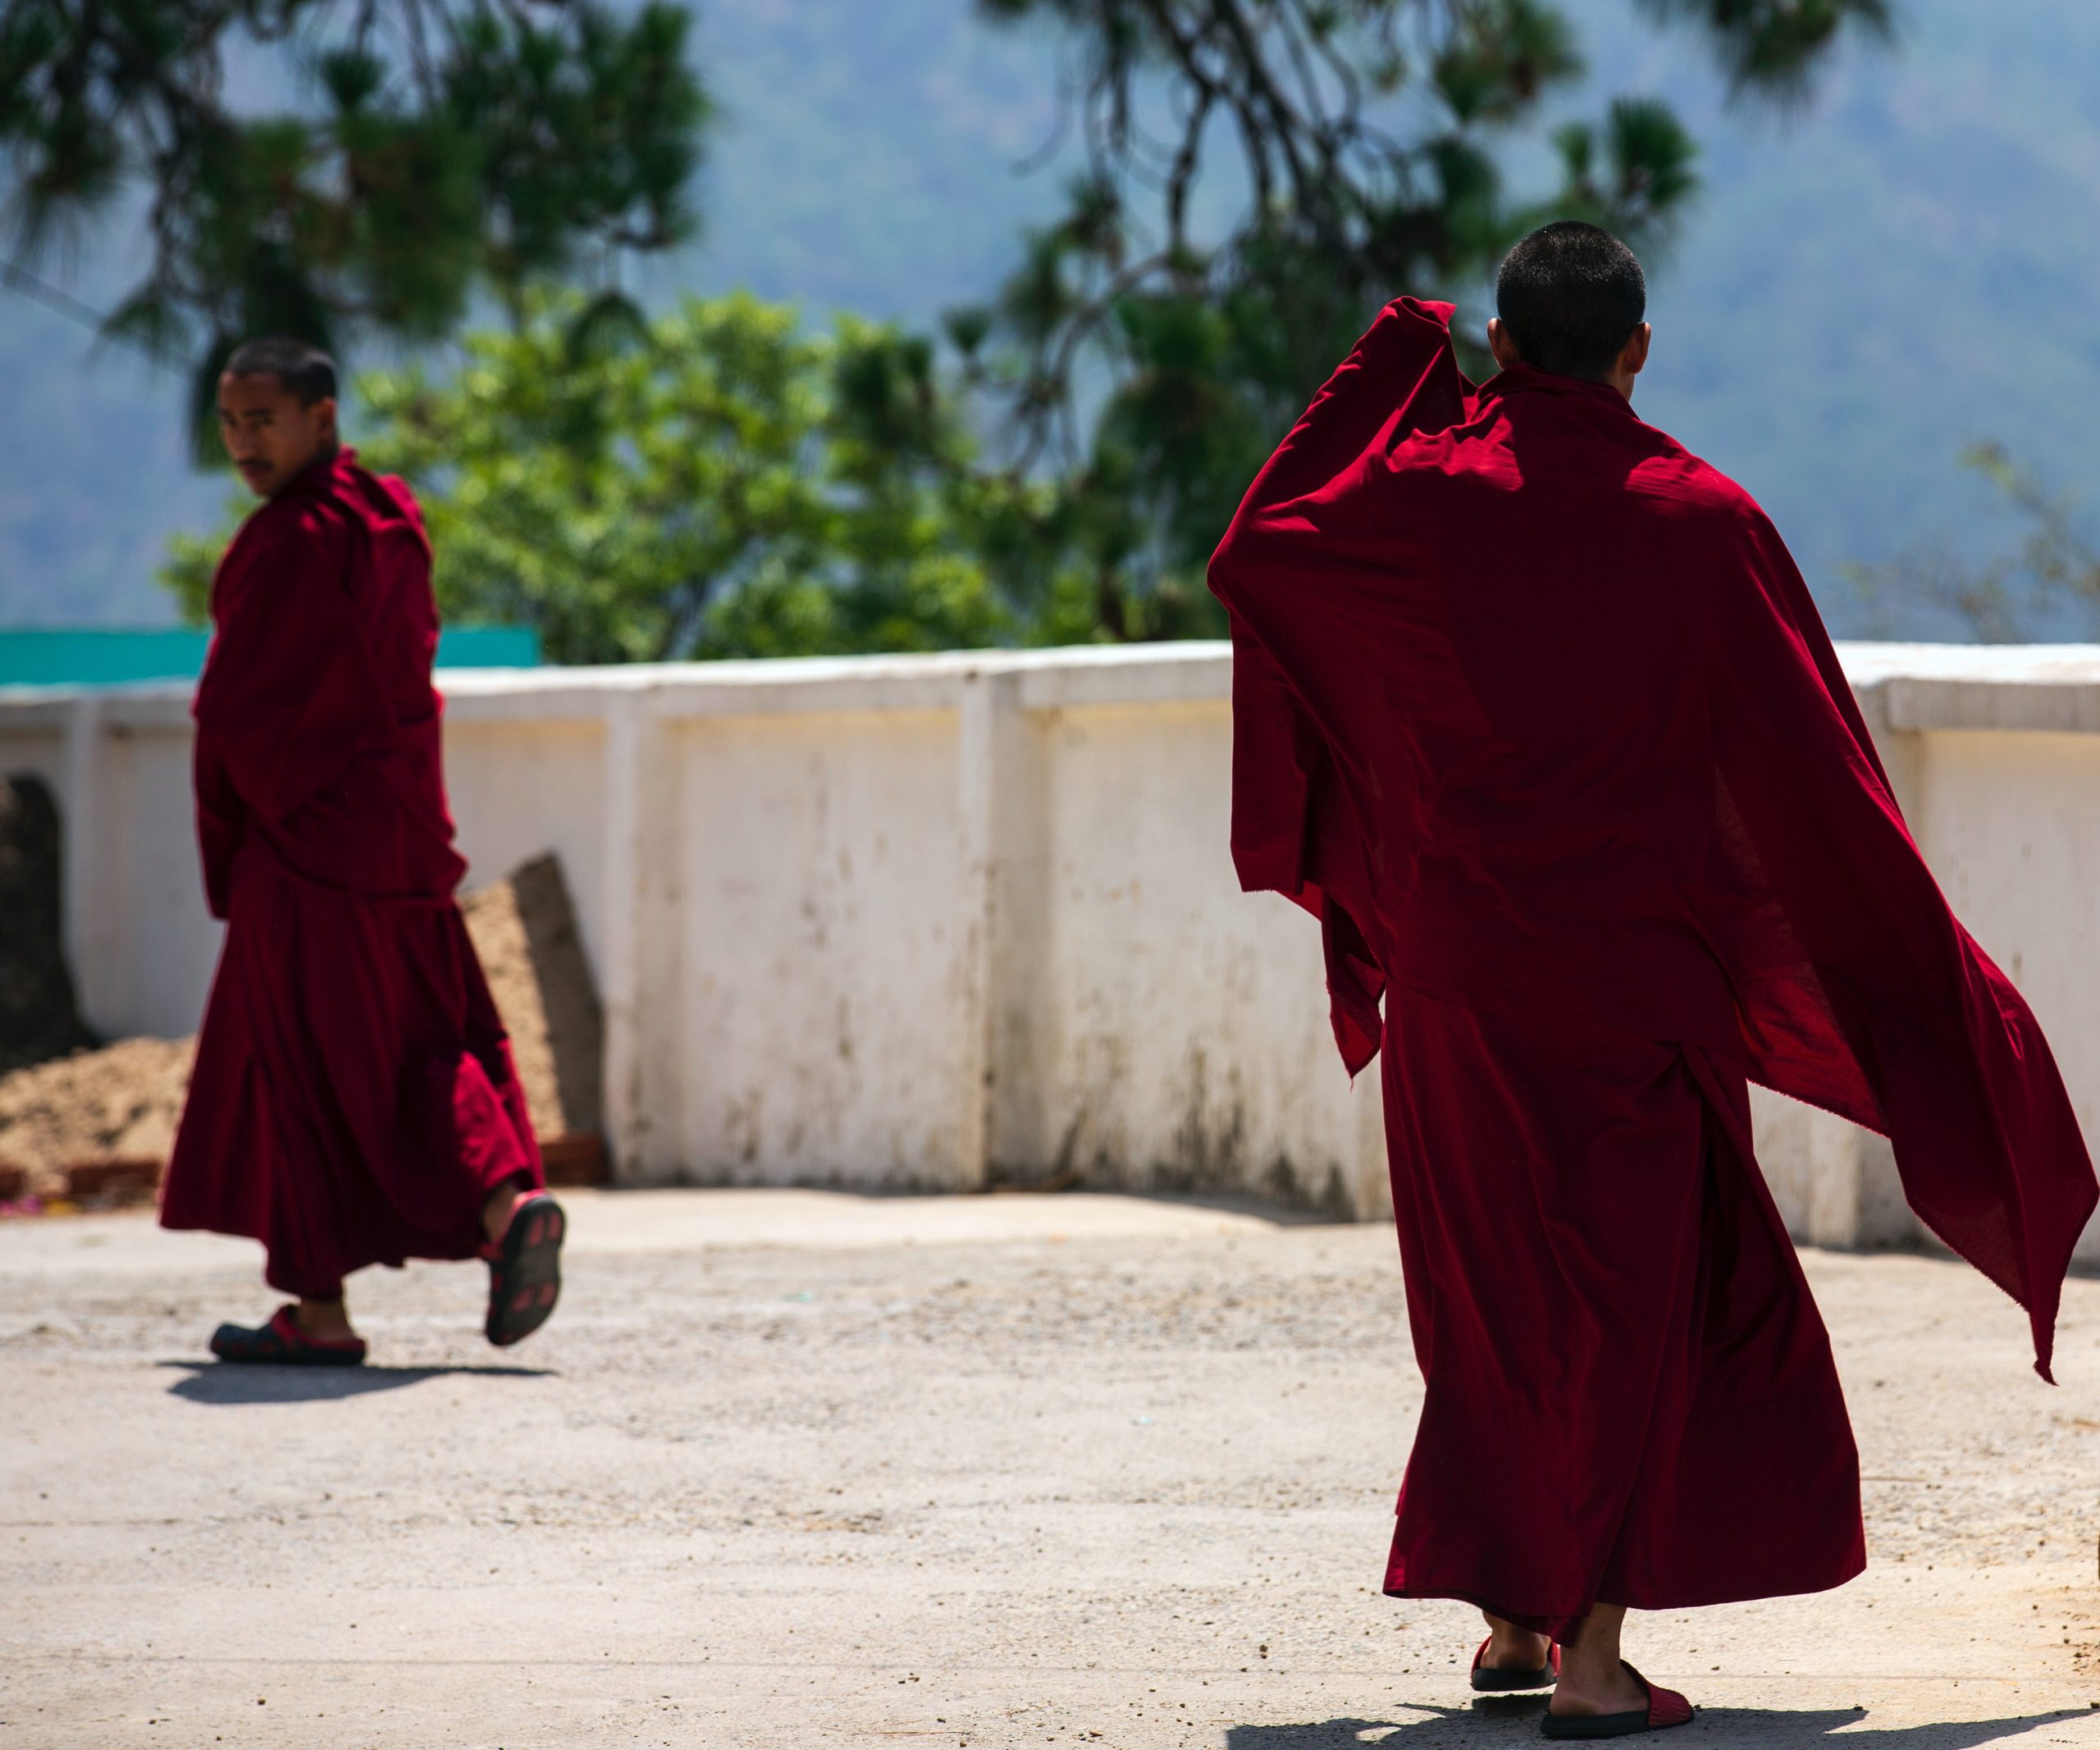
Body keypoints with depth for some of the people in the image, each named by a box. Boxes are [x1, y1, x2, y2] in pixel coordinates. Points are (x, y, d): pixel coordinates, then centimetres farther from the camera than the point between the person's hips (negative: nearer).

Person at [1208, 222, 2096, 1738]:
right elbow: (1814, 765, -5)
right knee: (1631, 1295, 2)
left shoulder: (1425, 492, -3)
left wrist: (1393, 368, 15)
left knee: (1494, 1286, 16)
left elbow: (1252, 550, 13)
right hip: (1633, 973, -3)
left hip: (1458, 969, 3)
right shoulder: (1702, 522, -7)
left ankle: (1512, 1614, 21)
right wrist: (1933, 972, 4)